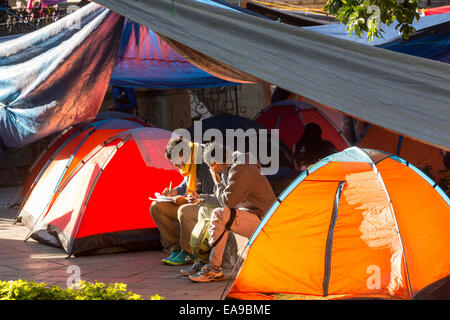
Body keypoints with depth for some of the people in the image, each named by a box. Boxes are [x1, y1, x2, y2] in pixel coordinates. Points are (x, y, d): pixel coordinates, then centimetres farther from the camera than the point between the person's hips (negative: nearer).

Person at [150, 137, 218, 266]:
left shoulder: (205, 169, -23)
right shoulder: (188, 169, 5)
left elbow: (213, 199, -26)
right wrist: (175, 192, 7)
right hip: (191, 205, 10)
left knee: (184, 211, -40)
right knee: (156, 206, -1)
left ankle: (189, 254, -22)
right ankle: (175, 247, -3)